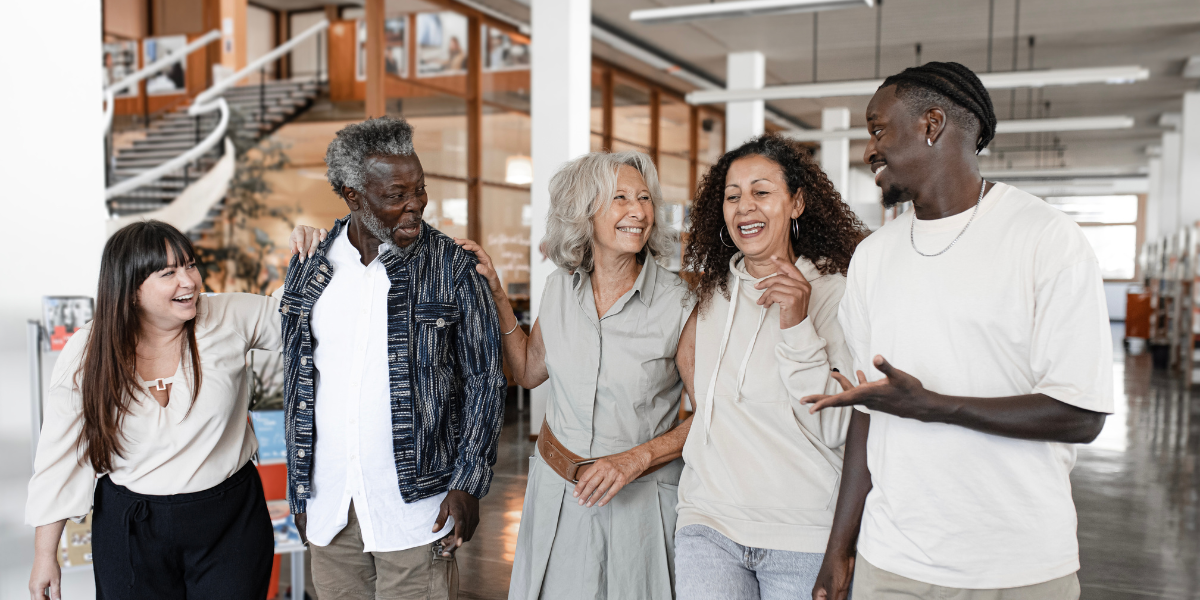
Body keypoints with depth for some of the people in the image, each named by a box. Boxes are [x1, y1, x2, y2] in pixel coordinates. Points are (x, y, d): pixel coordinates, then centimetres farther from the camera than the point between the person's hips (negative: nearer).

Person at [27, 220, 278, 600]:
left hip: (231, 525, 0)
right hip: (130, 531, 0)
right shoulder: (86, 355, -8)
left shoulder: (231, 318, -10)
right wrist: (45, 557, 3)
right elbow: (61, 458, -1)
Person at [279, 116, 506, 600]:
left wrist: (468, 485, -10)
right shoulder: (309, 268, 3)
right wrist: (299, 490, 12)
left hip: (415, 505, -3)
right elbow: (295, 384, 11)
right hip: (328, 507, 4)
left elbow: (484, 380, -3)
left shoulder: (451, 267, -7)